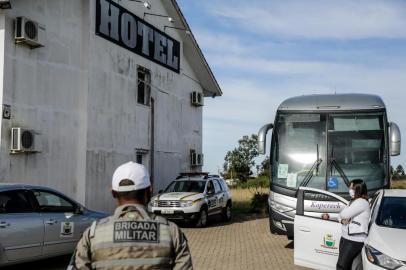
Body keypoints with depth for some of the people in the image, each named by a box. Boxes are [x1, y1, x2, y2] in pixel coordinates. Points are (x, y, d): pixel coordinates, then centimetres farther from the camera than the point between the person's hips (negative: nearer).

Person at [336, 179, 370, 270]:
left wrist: (343, 216, 1)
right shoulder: (353, 201, 16)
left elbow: (344, 214, -22)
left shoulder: (362, 202, -16)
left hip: (354, 240, -9)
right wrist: (343, 220, -4)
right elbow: (342, 215, 18)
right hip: (345, 237, 9)